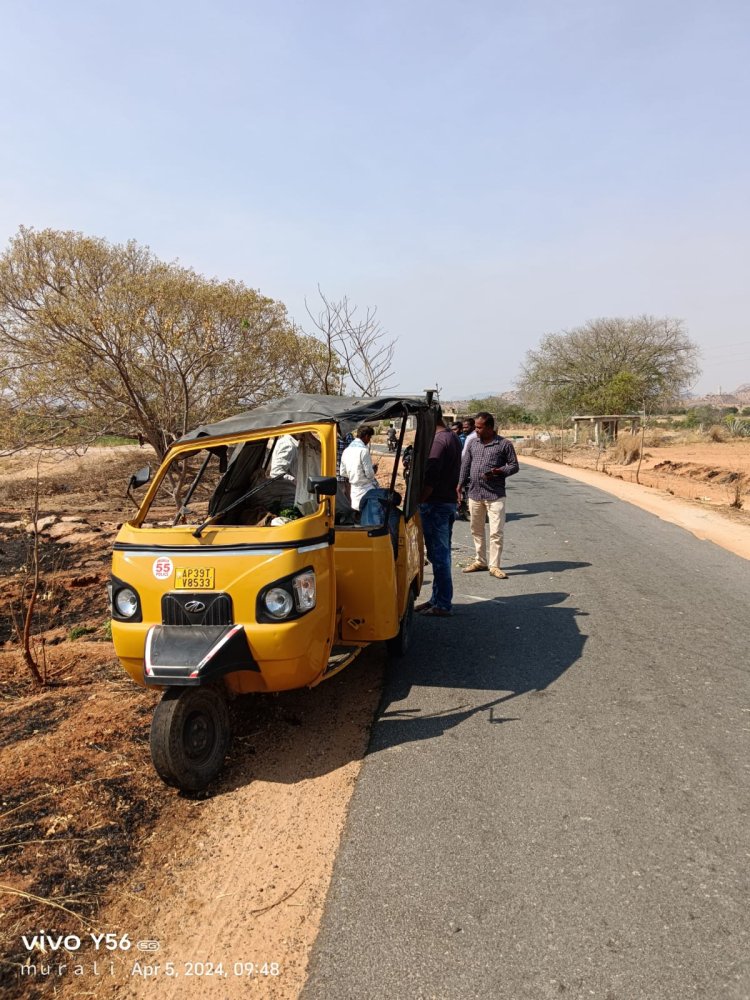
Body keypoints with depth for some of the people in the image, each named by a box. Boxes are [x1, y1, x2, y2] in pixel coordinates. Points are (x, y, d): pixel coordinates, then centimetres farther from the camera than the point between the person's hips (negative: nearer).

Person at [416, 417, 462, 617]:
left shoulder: (439, 441, -18)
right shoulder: (453, 438, 13)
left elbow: (430, 480, -23)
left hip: (435, 505, -10)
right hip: (449, 502, 10)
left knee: (438, 555, -3)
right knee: (441, 554, 16)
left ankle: (443, 605, 4)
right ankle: (438, 599, 26)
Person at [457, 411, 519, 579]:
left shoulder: (505, 444, -2)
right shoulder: (472, 443, 10)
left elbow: (514, 466, 1)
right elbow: (465, 465, 12)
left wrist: (499, 471, -17)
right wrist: (459, 486, 4)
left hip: (495, 495, -5)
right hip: (474, 494, 5)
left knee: (496, 532, -5)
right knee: (476, 530, 14)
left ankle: (494, 566, 3)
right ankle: (480, 561, 28)